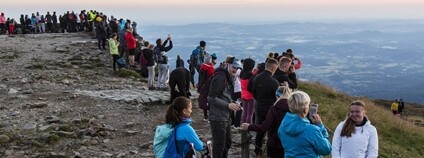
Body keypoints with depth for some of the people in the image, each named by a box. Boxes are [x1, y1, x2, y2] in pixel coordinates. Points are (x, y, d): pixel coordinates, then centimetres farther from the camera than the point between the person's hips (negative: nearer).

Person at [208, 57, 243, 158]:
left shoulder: (228, 78, 16)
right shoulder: (219, 77, -17)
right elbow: (211, 98, -22)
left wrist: (233, 104, 5)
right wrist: (228, 105, -21)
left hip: (226, 116, 10)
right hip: (218, 118, -10)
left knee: (227, 143, 21)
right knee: (219, 145, -2)